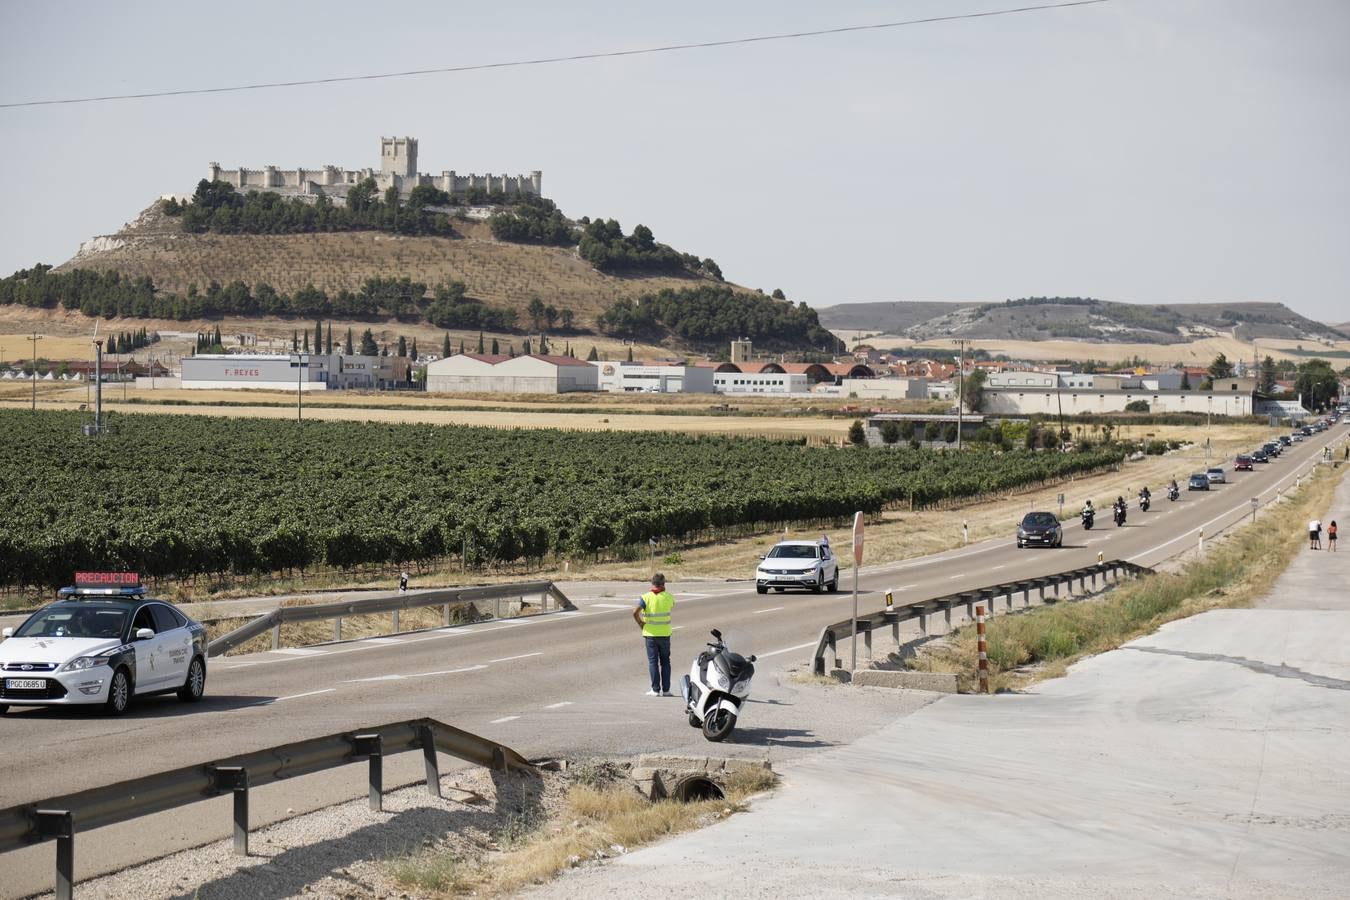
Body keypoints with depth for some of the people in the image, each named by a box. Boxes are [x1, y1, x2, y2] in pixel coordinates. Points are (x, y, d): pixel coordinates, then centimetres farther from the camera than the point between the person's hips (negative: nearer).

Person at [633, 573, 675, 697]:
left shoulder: (646, 597, -9)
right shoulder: (668, 597, -3)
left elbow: (635, 612, -20)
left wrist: (641, 624, -6)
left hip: (650, 634, -2)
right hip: (665, 634, 2)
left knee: (653, 662, 4)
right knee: (665, 662, 11)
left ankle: (655, 690, 1)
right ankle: (666, 690, 10)